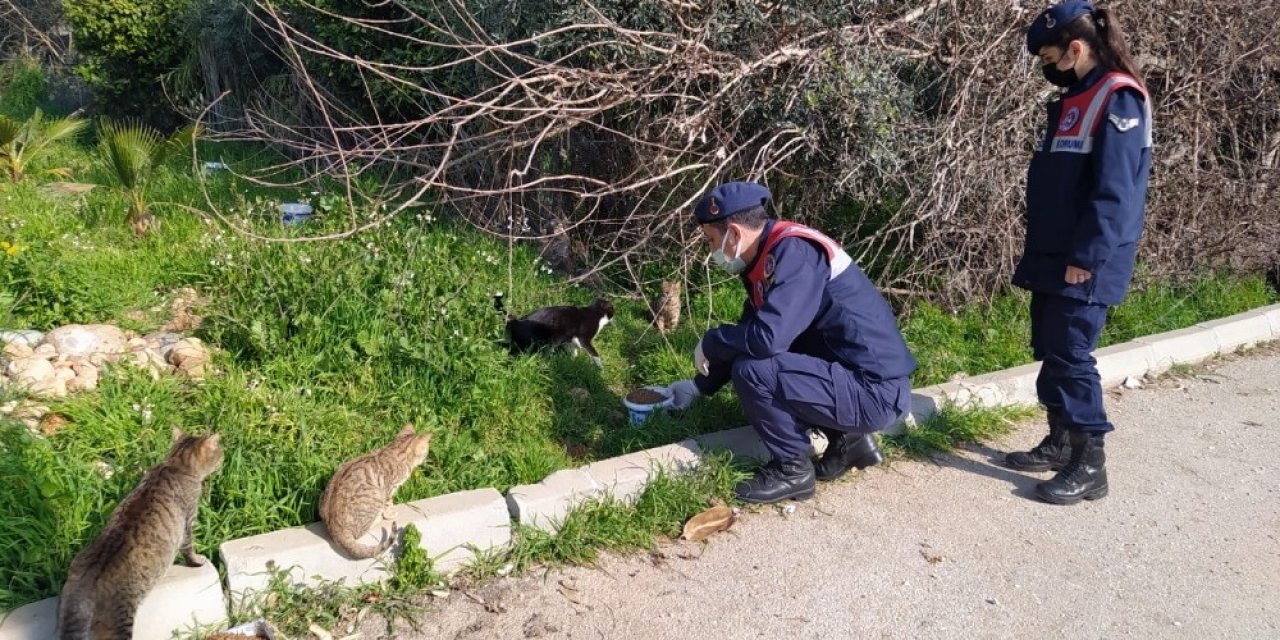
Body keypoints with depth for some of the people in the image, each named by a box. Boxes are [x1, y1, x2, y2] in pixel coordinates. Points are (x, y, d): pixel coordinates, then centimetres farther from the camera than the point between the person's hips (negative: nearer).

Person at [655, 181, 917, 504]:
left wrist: (709, 343, -11)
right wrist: (699, 386, 22)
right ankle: (849, 441, 16)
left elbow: (766, 337, -30)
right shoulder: (768, 257, 10)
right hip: (852, 374, 10)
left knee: (751, 371, -21)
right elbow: (749, 335, 21)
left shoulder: (795, 252, -20)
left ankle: (792, 468, 1)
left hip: (874, 392, -10)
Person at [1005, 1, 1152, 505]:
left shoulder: (1118, 100, -13)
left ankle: (1089, 466, 3)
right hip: (1053, 257, 9)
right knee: (1050, 354, 14)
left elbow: (1115, 192, -19)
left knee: (1072, 358, -6)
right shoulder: (1074, 99, 15)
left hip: (1083, 265, -9)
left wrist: (1086, 257, -20)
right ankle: (1059, 443, 26)